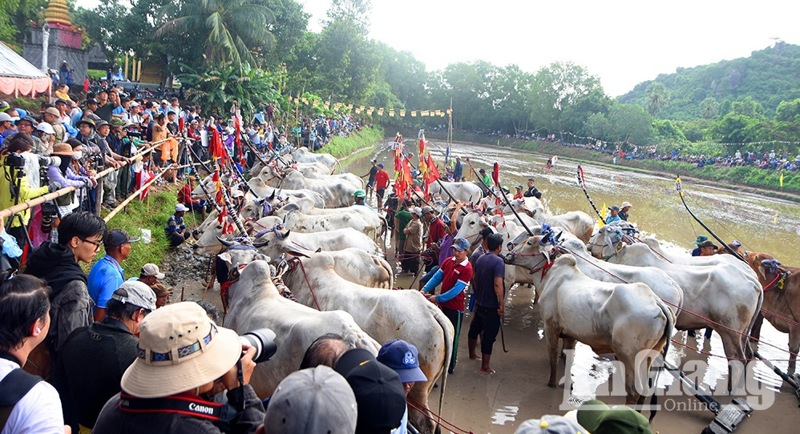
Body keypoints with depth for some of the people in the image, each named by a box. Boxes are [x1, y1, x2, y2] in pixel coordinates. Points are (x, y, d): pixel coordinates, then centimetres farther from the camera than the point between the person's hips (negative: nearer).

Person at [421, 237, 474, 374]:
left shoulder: (467, 269, -19)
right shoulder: (448, 261, 3)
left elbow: (456, 290, -23)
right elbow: (437, 277, 2)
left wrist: (437, 298, -22)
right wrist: (424, 290, -12)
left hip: (455, 308, -7)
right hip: (442, 305, 7)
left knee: (452, 337, 6)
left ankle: (450, 366, 21)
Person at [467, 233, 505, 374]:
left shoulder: (480, 259, 5)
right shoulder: (498, 261, -20)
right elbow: (498, 284, -27)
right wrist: (502, 304, -20)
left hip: (479, 302, 8)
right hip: (492, 305, -8)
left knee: (475, 328, 23)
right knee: (489, 334, 0)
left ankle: (472, 354, 43)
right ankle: (485, 367, 6)